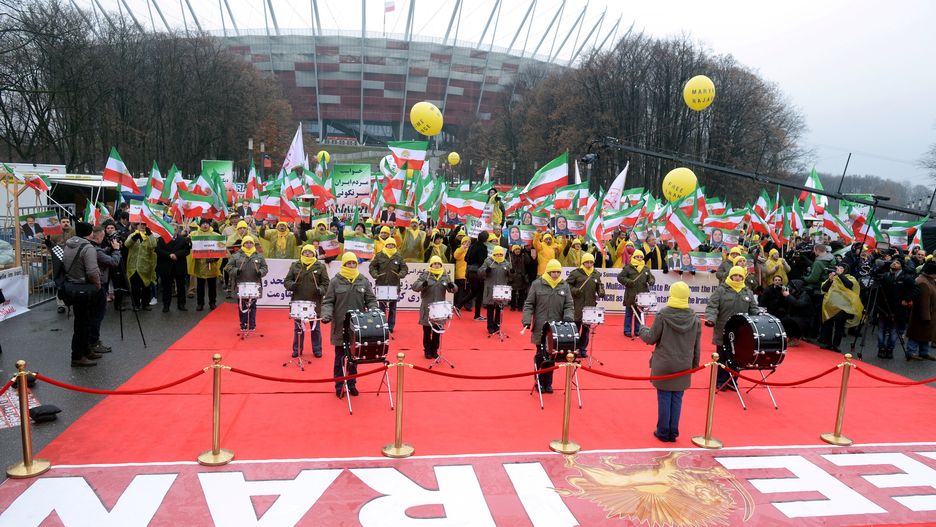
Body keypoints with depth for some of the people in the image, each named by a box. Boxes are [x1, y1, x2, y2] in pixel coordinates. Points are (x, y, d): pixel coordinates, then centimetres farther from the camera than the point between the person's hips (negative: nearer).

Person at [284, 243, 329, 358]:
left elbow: (326, 283, 1)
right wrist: (291, 285, -15)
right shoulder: (295, 265, 6)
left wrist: (320, 290, -18)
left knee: (315, 327, 8)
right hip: (298, 302, 2)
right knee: (298, 327, 11)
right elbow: (286, 281, 7)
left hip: (315, 302, -1)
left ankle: (317, 350, 19)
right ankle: (297, 349, 22)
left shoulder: (320, 266, 1)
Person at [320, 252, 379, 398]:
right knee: (340, 357, 7)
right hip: (340, 326, -2)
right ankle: (339, 386, 18)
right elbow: (328, 302, -2)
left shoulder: (364, 281, 5)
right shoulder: (335, 281, -1)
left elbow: (371, 300, 6)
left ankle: (351, 384, 24)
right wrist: (326, 314, -19)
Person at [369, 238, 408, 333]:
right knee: (382, 307, 7)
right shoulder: (379, 256, 3)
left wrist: (401, 274, -12)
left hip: (394, 286, 1)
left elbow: (404, 268, 7)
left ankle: (391, 326, 15)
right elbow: (372, 266, 7)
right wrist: (374, 274, -10)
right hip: (381, 285, -1)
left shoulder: (398, 257, 5)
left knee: (392, 307, 7)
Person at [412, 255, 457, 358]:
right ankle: (427, 350, 17)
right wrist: (422, 285, -30)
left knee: (437, 331, 10)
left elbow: (453, 289, 4)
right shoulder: (425, 275, -2)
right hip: (427, 307, -2)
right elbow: (415, 286, -10)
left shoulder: (445, 276, 7)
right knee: (427, 331, 6)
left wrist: (452, 286, -20)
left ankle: (434, 350, 22)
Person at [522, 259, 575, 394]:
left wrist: (568, 317, -14)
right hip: (540, 328, -2)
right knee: (540, 356, 5)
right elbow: (529, 304, 0)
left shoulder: (564, 286, 6)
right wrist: (527, 320, -11)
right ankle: (539, 381, 19)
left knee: (551, 357, 7)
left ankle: (548, 383, 19)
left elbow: (569, 305, 6)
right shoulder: (537, 284, -1)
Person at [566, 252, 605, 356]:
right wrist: (574, 290, -16)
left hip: (590, 305, 4)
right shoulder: (576, 273, -3)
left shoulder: (596, 274, 10)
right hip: (577, 305, -4)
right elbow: (567, 284, -1)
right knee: (576, 326, 0)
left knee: (586, 328, 9)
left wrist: (601, 292, -2)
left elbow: (600, 286, 18)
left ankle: (583, 349, 18)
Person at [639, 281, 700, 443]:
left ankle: (663, 432, 16)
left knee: (664, 398, 7)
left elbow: (651, 338, -7)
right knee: (677, 399, 11)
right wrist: (694, 364, 19)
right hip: (684, 366, 3)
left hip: (663, 365, -3)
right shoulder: (694, 318, -1)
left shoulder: (663, 315, -13)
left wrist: (643, 329, 13)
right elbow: (697, 345, 7)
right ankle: (673, 433, 18)